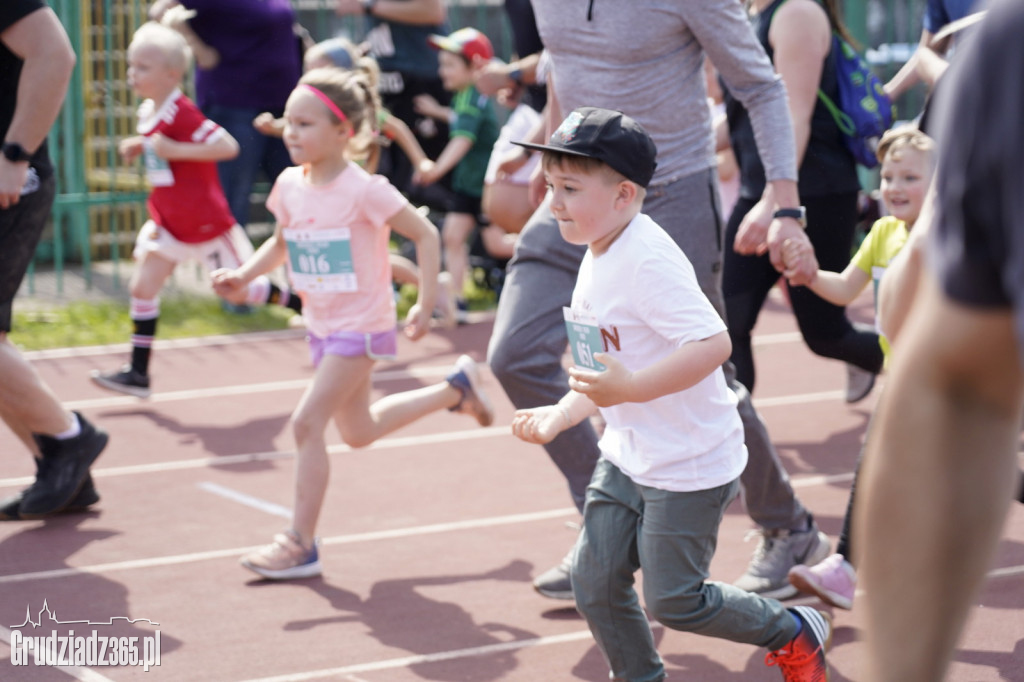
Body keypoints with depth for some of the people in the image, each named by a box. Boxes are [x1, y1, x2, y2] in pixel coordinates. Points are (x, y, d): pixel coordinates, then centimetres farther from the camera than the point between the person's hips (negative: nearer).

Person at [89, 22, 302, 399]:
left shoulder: (181, 113, -22)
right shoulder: (148, 111, 6)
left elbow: (227, 146, -30)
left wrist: (174, 150, -32)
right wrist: (140, 146, 7)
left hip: (205, 222, -8)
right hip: (167, 222, 8)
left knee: (239, 291, 5)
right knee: (142, 286, -1)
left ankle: (306, 304, 29)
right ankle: (138, 374, 3)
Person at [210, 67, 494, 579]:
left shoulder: (363, 190, -21)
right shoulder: (290, 186, -1)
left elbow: (425, 235, -13)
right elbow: (281, 243, 15)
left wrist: (426, 303, -18)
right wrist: (244, 275, -2)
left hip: (361, 325, -8)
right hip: (321, 325, 8)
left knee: (307, 422, -15)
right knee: (358, 431, 21)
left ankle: (301, 543, -4)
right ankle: (455, 389, 41)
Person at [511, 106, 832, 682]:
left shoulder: (649, 262, -25)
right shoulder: (598, 260, 7)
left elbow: (713, 343, -35)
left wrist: (630, 387, -38)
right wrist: (560, 415, 10)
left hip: (690, 466, -9)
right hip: (626, 458, 9)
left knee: (673, 601, 1)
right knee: (594, 582, 7)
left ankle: (798, 632, 22)